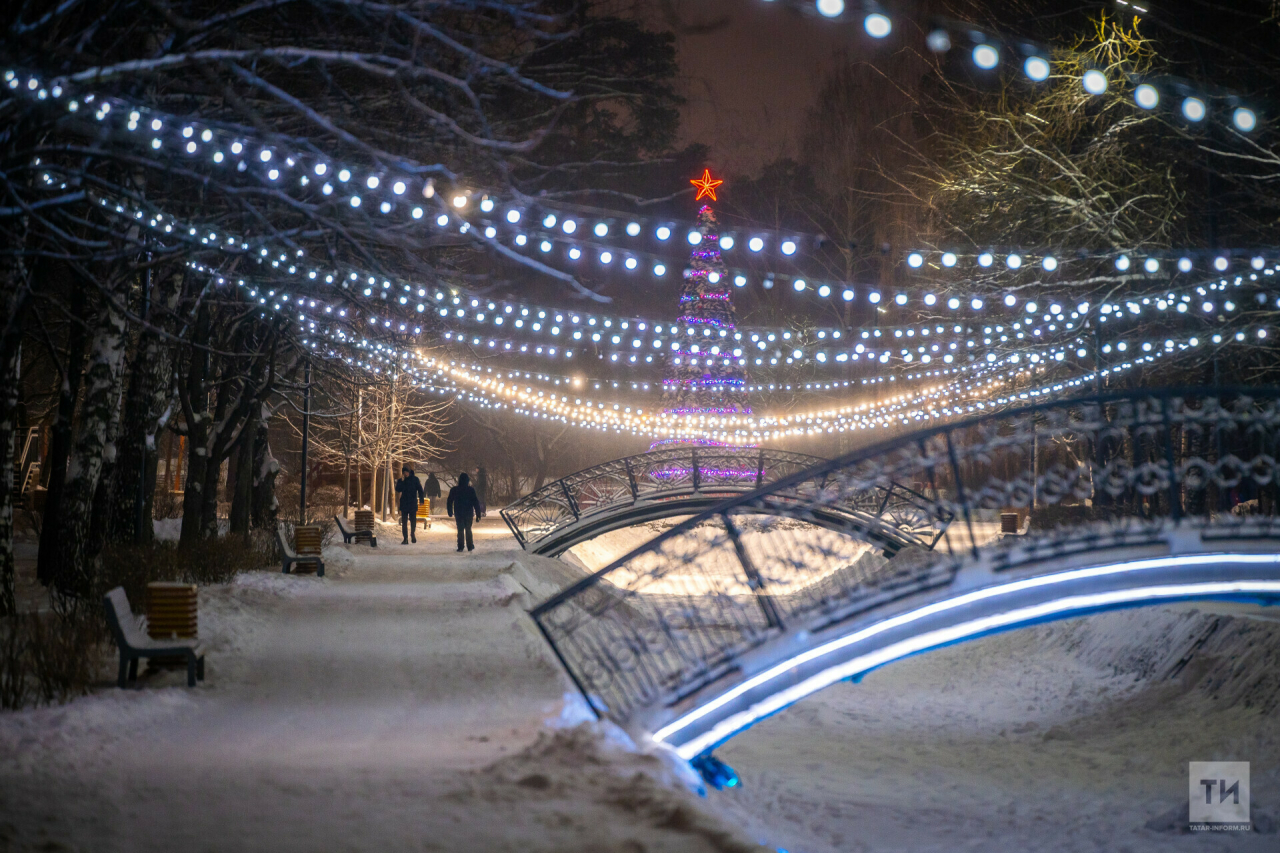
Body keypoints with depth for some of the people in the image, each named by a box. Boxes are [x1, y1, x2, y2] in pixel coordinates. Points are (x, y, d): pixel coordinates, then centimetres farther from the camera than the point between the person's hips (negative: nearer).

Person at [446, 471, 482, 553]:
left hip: (458, 514, 0)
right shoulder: (471, 490, -9)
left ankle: (460, 547, 1)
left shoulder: (454, 490, -4)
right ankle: (470, 546, 16)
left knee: (460, 530, 6)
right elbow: (476, 502, -7)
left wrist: (450, 513, 14)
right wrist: (478, 514, -1)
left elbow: (449, 502, 3)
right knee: (468, 530, 13)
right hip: (468, 513, 0)